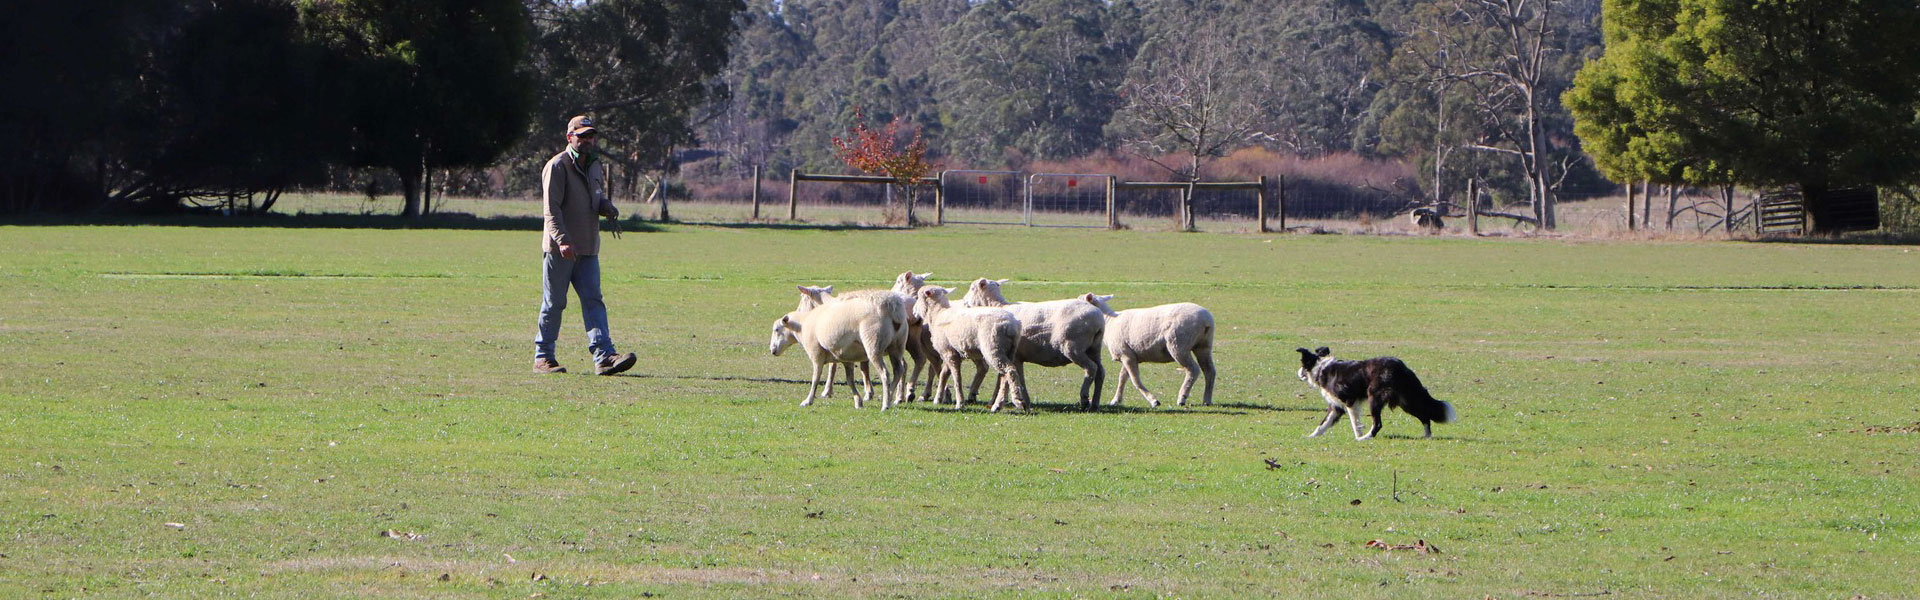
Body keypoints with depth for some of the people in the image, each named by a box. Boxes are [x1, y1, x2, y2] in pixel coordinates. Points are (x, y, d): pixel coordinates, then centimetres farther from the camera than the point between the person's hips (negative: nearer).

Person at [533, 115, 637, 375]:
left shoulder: (596, 165, 15)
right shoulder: (558, 166, -9)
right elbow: (552, 209, -15)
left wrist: (606, 206, 3)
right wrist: (562, 240, -27)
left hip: (588, 247, 6)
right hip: (560, 247, -6)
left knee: (593, 301, -4)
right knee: (554, 304, 0)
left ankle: (604, 356, -12)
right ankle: (543, 357, 10)